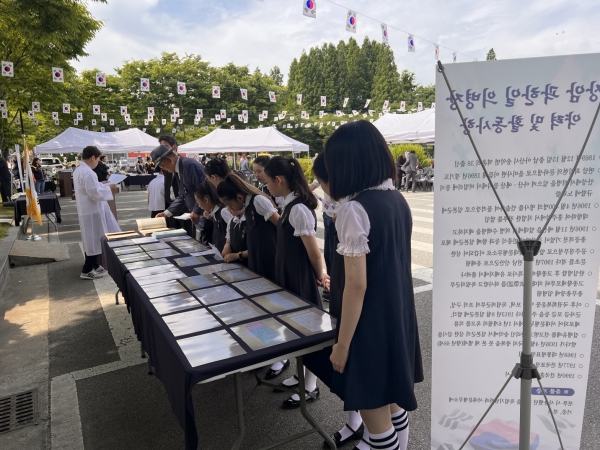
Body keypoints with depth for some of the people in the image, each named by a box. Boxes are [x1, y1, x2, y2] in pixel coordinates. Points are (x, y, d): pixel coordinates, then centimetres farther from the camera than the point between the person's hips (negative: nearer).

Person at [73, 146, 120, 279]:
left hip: (87, 210, 10)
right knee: (93, 241, -1)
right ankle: (87, 271, 6)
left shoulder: (78, 170, 10)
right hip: (92, 212, -10)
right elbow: (95, 193, -23)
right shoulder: (88, 172, -22)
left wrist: (100, 184, 15)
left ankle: (94, 265, 30)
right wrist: (108, 187, -10)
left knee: (92, 240, 19)